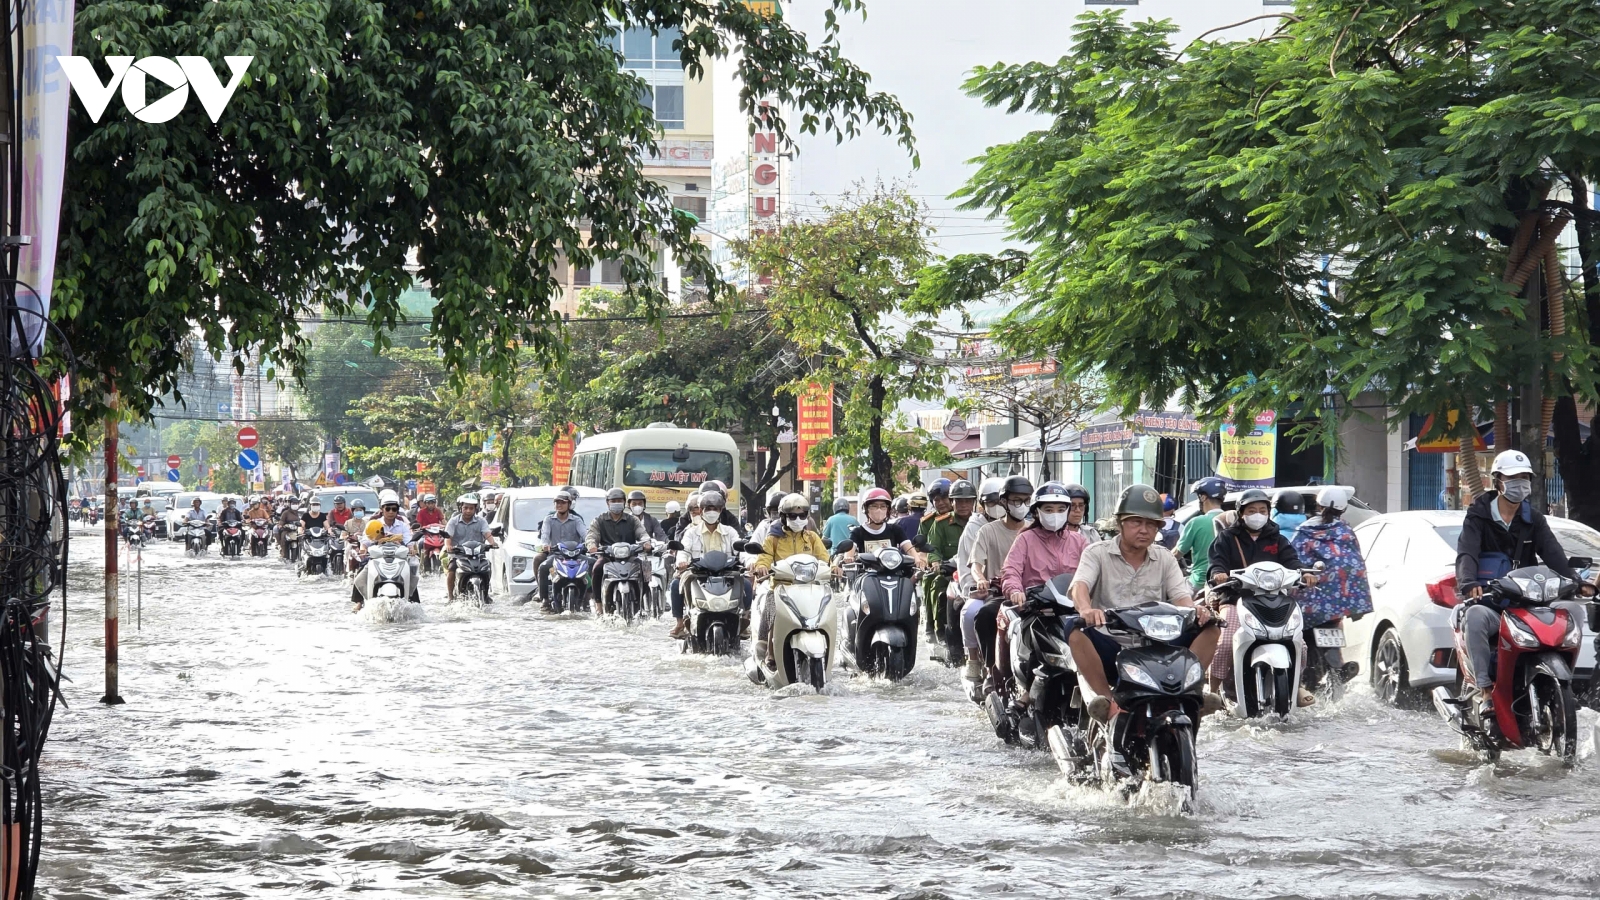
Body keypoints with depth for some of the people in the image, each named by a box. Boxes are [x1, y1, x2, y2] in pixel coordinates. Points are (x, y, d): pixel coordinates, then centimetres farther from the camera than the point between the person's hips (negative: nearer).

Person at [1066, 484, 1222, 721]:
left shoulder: (1164, 558, 14)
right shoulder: (1098, 553, 3)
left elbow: (1181, 595, 1)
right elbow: (1080, 585, -15)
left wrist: (1195, 611, -24)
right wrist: (1086, 609, -40)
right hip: (1109, 647, -3)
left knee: (1209, 626, -14)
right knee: (1075, 627, -33)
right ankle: (1107, 700, -33)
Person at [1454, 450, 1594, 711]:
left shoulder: (1534, 520, 16)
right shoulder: (1478, 516, 4)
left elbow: (1553, 553, 2)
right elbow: (1466, 554, -13)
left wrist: (1575, 581, -18)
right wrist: (1468, 584, -35)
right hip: (1488, 598, -5)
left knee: (1574, 610, -17)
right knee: (1475, 617, -39)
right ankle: (1483, 687, -35)